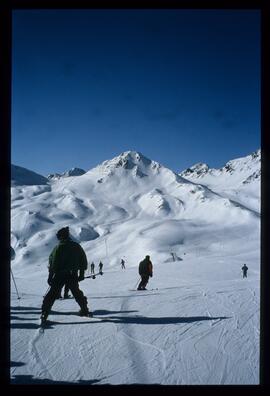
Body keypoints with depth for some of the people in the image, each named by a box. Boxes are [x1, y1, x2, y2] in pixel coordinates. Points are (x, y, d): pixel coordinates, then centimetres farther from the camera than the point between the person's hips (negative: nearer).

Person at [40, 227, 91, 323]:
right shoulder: (76, 246, 5)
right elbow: (83, 260, 11)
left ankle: (44, 313, -5)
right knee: (77, 292, 22)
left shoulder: (58, 247, -8)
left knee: (52, 294, 1)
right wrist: (81, 274, 18)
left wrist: (50, 276, -4)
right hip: (73, 275, 4)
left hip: (59, 275, -4)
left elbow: (52, 263, -10)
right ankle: (84, 310, 26)